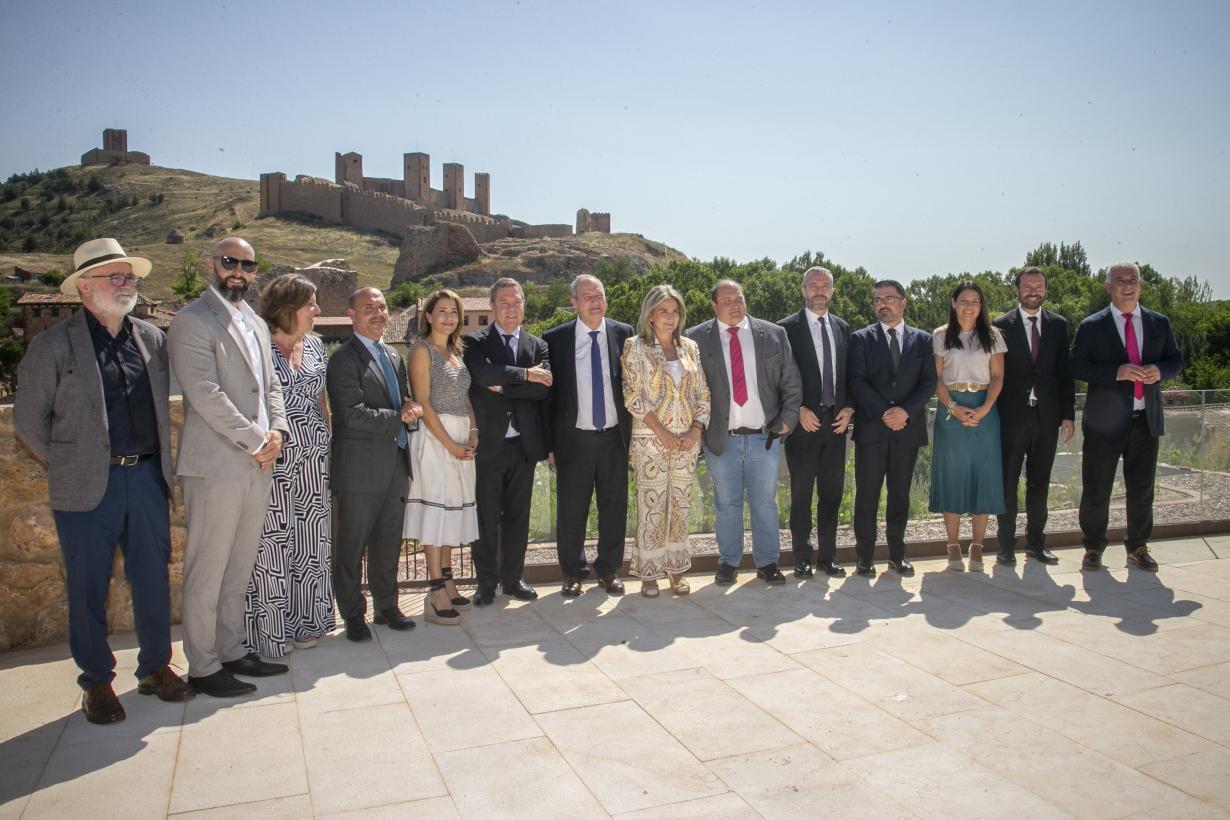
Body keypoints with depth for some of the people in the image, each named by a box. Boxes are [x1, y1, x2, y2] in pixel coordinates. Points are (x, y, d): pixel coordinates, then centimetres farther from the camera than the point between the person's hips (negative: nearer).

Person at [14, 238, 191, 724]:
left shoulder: (152, 338, 8)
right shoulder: (53, 345, -5)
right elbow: (27, 419, 1)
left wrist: (156, 460, 13)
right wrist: (69, 465, 4)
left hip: (147, 478, 4)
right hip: (88, 488, -3)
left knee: (154, 580, 11)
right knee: (88, 589, 7)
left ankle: (156, 667, 27)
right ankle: (97, 682, 23)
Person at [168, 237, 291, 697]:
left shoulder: (256, 324, 18)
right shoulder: (192, 321, -8)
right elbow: (205, 394, -16)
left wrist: (277, 431, 0)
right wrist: (256, 440, -15)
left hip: (257, 466, 8)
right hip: (215, 465, -7)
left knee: (239, 568, 15)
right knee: (207, 571, 1)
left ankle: (232, 650, 27)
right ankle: (202, 667, 12)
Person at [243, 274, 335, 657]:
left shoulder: (314, 345, 13)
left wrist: (330, 439, 11)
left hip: (313, 458, 6)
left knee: (310, 542, 11)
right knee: (272, 545, 0)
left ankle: (303, 623, 25)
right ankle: (270, 632, 13)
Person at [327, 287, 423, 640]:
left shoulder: (393, 356, 15)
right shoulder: (344, 359, -11)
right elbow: (354, 415, -19)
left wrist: (412, 408, -2)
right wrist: (399, 417, -12)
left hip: (396, 465, 7)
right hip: (361, 468, -7)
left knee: (389, 543, 16)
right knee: (352, 546, 5)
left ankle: (386, 605, 29)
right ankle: (353, 615, 19)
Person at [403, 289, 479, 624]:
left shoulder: (456, 352, 16)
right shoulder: (422, 350, -5)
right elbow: (423, 403, -12)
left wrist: (473, 433, 1)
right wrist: (450, 444, -15)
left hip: (462, 439, 7)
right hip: (434, 437, -7)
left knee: (452, 510, 10)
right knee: (435, 509, -7)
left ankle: (448, 584, 18)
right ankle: (437, 596, -5)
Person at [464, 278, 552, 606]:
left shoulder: (537, 345, 10)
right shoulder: (475, 342, 1)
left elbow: (544, 388, -6)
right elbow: (483, 374, -20)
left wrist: (503, 386, -13)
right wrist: (525, 375, -17)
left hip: (524, 444, 3)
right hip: (487, 443, -3)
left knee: (518, 516, 11)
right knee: (485, 517, 4)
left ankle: (512, 578, 24)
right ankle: (486, 582, 17)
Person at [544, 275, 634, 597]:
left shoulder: (624, 334, 3)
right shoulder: (555, 339, -2)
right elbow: (547, 392, 1)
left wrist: (632, 433, 2)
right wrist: (548, 441, -2)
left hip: (614, 437, 2)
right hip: (574, 438, -1)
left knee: (614, 506, 9)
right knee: (571, 509, 7)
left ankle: (609, 570, 25)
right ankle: (573, 572, 23)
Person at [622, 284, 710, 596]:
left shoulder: (690, 347, 10)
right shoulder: (635, 347, -2)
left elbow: (702, 393, 9)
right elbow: (633, 396, -9)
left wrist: (696, 430, -5)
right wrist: (663, 432, -13)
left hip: (688, 440, 4)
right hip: (650, 439, -4)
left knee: (680, 505, 9)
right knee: (651, 506, -1)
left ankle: (676, 567, 20)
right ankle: (649, 572, 11)